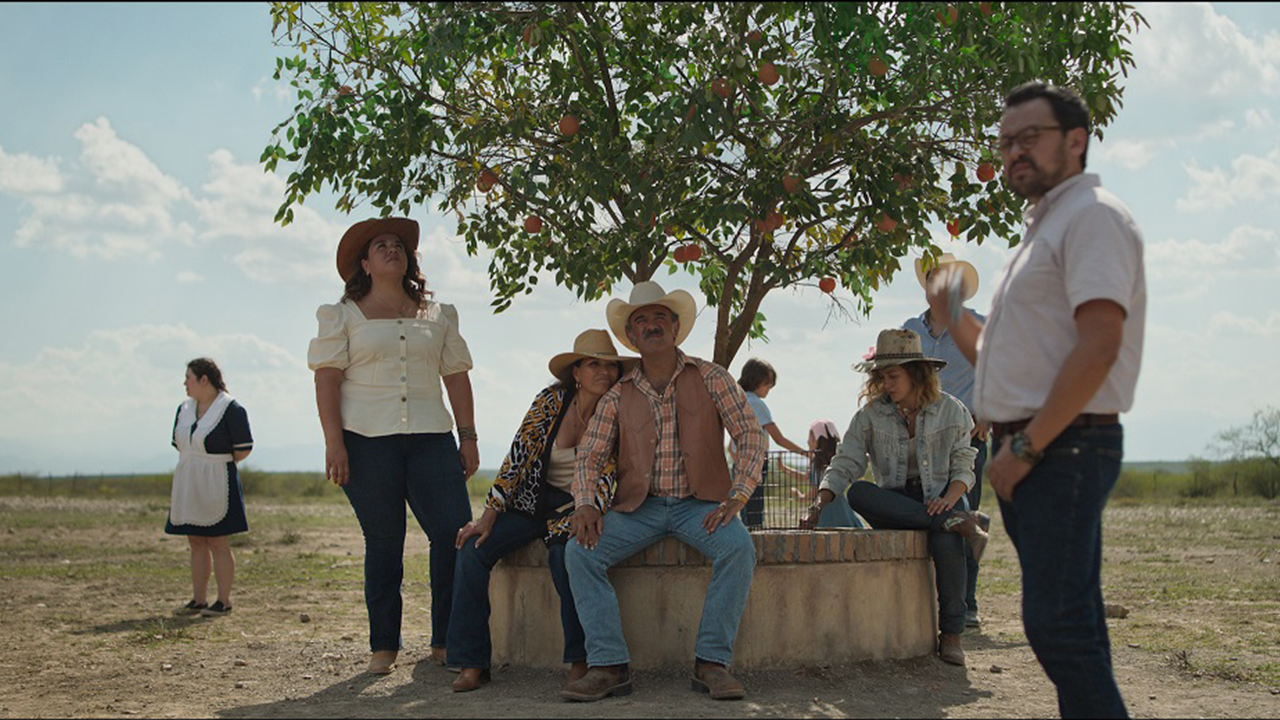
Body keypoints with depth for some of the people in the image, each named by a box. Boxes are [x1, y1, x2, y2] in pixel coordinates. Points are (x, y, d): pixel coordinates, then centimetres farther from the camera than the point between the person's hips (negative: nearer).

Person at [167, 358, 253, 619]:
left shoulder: (230, 408, -10)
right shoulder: (184, 409, 12)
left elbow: (243, 450, -10)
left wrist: (217, 462, 0)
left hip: (217, 485, -7)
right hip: (188, 486, 7)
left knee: (218, 543, -4)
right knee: (196, 543, 10)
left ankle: (224, 601, 2)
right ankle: (198, 600, 15)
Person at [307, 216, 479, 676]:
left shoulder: (438, 316, 18)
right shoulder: (343, 316, 9)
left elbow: (456, 377, 17)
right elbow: (327, 379, 1)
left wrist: (468, 437, 8)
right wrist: (333, 443, -10)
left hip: (430, 438, 3)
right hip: (366, 439, -2)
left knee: (456, 533, -8)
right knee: (383, 543, 1)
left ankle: (446, 642, 3)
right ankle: (383, 646, 13)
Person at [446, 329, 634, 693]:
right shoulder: (551, 401, -6)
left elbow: (607, 476, -8)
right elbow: (518, 456, -6)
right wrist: (490, 513, -11)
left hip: (577, 506, -2)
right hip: (533, 500, 2)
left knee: (564, 554, -34)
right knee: (473, 549, -20)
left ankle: (580, 660, -18)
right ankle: (472, 663, -13)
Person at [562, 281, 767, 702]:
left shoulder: (711, 379, 3)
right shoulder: (618, 396, 8)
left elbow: (751, 435, -1)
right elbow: (589, 455, 8)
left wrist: (737, 498, -14)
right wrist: (584, 505, -12)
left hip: (699, 503, -2)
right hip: (639, 506, 2)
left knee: (739, 548, -32)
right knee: (580, 552, -22)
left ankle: (712, 662, -21)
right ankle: (608, 665, -19)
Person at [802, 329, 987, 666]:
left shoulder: (951, 411, 3)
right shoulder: (871, 414, 4)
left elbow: (963, 467, 4)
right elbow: (845, 464, -1)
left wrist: (949, 499, -18)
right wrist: (819, 505, -16)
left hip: (940, 497, -2)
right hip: (894, 503, 2)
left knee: (946, 544, -37)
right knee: (858, 493, -33)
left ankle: (951, 634, -18)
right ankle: (957, 523, -32)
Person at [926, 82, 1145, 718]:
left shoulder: (1092, 215, -8)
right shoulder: (1042, 230, 23)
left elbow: (1098, 344, -20)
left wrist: (1025, 447, -20)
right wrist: (948, 313, 18)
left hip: (1064, 447, -10)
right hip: (1027, 452, 10)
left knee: (1057, 624, -13)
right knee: (1069, 623, 12)